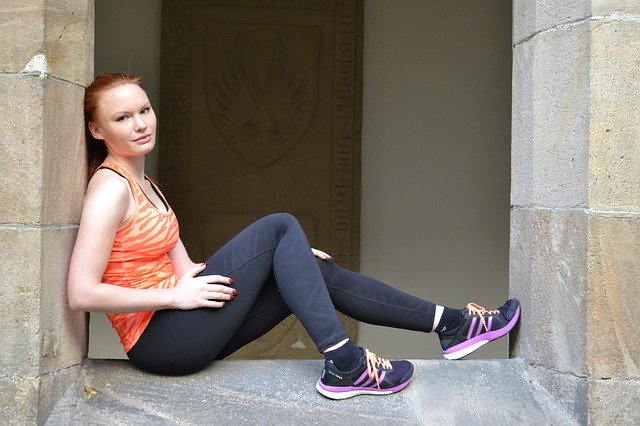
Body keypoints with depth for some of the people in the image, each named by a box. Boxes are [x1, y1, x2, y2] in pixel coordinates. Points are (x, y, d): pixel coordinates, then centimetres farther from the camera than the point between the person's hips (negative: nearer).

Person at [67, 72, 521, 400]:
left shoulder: (144, 184, 16)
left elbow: (185, 269, 12)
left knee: (320, 271, 2)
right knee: (280, 227, -14)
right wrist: (177, 295, -18)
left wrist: (288, 255, 3)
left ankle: (450, 324, 8)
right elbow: (82, 294, -21)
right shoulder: (111, 187, -13)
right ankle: (344, 365, -18)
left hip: (186, 332, 9)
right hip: (161, 338, -9)